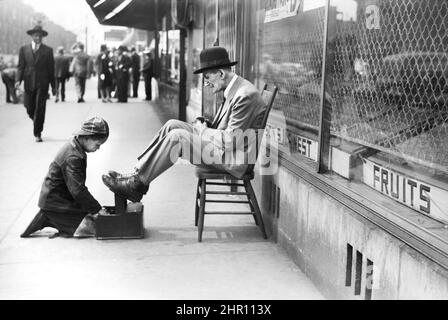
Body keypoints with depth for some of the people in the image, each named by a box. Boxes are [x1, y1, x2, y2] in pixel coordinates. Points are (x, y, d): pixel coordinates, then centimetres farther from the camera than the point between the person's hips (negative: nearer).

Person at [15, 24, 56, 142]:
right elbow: (20, 66, 6)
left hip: (42, 84, -2)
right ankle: (36, 122, 36)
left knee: (40, 109, -7)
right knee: (30, 109, 5)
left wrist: (53, 86, 6)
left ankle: (38, 134, -1)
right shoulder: (24, 49, 8)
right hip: (29, 83, 2)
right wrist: (18, 80, -9)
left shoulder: (48, 50, 5)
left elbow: (51, 69, 6)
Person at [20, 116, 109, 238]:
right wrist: (97, 208, -21)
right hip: (54, 200, -10)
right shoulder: (72, 157, -27)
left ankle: (47, 218, 8)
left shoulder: (74, 145, 4)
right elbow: (77, 190, -28)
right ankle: (46, 219, -4)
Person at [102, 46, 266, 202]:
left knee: (178, 136, -21)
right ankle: (137, 172, -1)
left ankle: (137, 184, -12)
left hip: (232, 159, -10)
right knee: (172, 125, 2)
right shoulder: (234, 89, 10)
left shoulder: (245, 95, -22)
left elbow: (231, 141, -24)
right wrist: (205, 124, 1)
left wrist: (204, 130, -9)